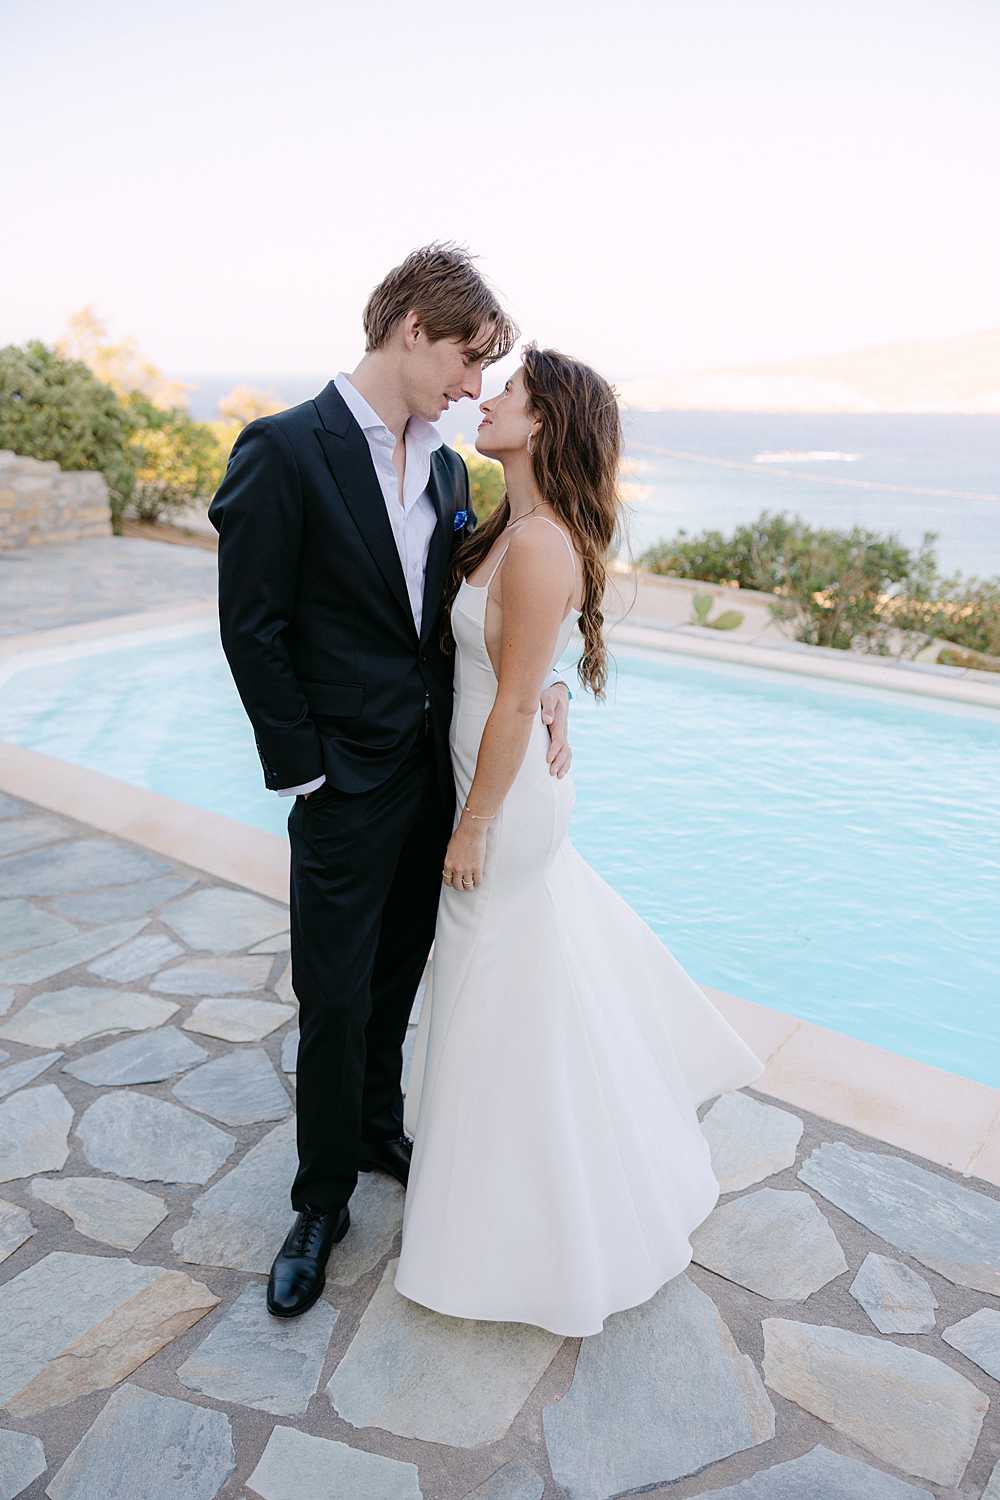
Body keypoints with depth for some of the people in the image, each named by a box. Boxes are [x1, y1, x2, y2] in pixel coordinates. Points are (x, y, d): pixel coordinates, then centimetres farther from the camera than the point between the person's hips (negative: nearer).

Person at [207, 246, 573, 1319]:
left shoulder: (446, 468, 7)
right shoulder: (284, 451, -13)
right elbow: (251, 631, -13)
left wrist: (542, 682, -5)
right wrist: (305, 774, -12)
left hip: (434, 775, 6)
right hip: (346, 787, -6)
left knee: (396, 980, 20)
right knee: (335, 1002, 6)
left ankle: (379, 1130, 44)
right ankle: (322, 1202, 29)